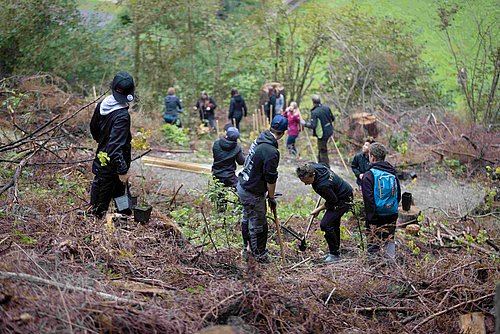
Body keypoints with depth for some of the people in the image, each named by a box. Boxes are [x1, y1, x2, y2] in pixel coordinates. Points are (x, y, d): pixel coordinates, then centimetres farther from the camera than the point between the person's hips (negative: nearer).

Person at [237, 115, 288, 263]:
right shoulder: (271, 151, -27)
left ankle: (247, 249, 40)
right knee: (258, 225, 7)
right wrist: (271, 198, -5)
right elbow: (271, 179, -20)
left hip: (242, 185, 9)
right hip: (252, 193, -9)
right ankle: (260, 255, 22)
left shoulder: (259, 140, 1)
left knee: (247, 219, 24)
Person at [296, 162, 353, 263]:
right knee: (334, 224, 19)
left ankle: (334, 254, -6)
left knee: (325, 225, -17)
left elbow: (332, 202, -22)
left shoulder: (323, 185, -38)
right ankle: (334, 251, 33)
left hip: (343, 200, -10)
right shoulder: (312, 166, -14)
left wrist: (318, 209, -10)